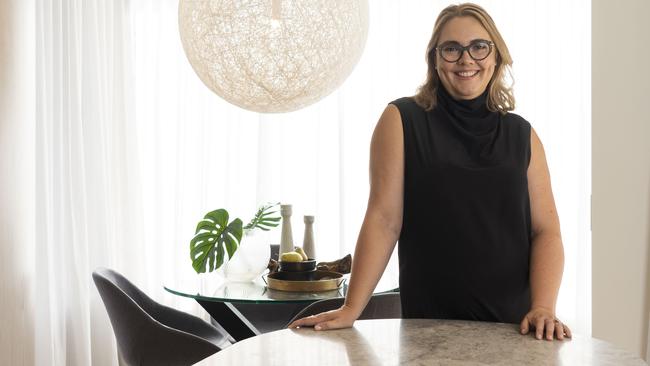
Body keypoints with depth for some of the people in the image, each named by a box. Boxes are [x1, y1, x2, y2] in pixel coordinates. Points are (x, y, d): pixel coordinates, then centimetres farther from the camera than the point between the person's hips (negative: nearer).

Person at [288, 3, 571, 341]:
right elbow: (384, 219, -9)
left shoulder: (521, 134, 5)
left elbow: (545, 229, 1)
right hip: (428, 323, -3)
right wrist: (351, 309, -14)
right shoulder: (402, 120, -4)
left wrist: (543, 308, -13)